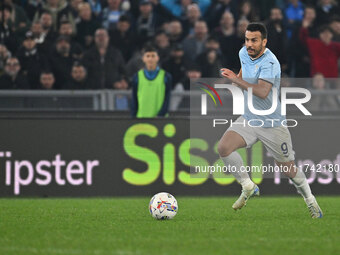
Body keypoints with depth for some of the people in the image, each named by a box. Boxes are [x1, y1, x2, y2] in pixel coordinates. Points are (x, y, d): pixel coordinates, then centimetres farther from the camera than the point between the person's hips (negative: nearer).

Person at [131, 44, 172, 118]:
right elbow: (134, 101, 10)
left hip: (160, 118, -1)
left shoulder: (166, 76, 3)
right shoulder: (137, 77, 7)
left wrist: (159, 115, -11)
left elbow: (167, 100, 1)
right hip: (141, 117, 1)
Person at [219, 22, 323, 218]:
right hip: (249, 119, 6)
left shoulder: (269, 62, -25)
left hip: (272, 124, -6)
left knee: (288, 169, 5)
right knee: (224, 147, -19)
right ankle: (248, 187, -2)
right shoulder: (244, 53, -1)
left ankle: (310, 200, 32)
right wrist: (238, 78, 13)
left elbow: (263, 92, -40)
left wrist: (237, 80, -41)